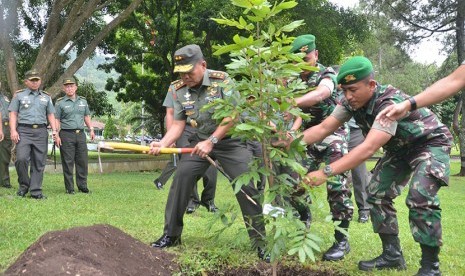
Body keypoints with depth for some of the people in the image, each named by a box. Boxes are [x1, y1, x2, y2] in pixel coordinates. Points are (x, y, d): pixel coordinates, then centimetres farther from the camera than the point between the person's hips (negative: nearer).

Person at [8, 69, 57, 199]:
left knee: (39, 163, 0)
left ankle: (36, 191, 4)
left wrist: (54, 130, 3)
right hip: (24, 131, -2)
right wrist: (13, 130, -8)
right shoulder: (19, 95, 9)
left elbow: (50, 115, 17)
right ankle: (24, 185, 6)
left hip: (41, 131, 2)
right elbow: (13, 114, 4)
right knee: (21, 159, -16)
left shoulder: (46, 97, 17)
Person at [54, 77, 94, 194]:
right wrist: (56, 135, -9)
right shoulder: (60, 103, 1)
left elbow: (87, 117, 20)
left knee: (82, 161, 5)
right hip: (66, 134, -4)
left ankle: (82, 185, 14)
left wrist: (91, 129, 10)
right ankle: (69, 188, 5)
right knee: (68, 162, -1)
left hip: (81, 133, 4)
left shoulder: (83, 101, 14)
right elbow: (56, 120, -1)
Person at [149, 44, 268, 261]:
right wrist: (163, 144, -19)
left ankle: (260, 241, 1)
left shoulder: (221, 80, -18)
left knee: (246, 186, -12)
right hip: (200, 141, 4)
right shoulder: (177, 89, -4)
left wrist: (211, 141, -25)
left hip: (230, 140, -4)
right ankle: (171, 234, 6)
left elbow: (232, 116, -21)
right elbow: (178, 124, -3)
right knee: (181, 178, -10)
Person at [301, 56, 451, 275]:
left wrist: (326, 172, -55)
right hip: (400, 148, 8)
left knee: (420, 197, -25)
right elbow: (323, 128, -17)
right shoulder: (352, 102, -16)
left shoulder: (391, 103, -39)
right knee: (377, 193, 1)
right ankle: (392, 255, 13)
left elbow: (369, 148, -49)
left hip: (430, 144, -8)